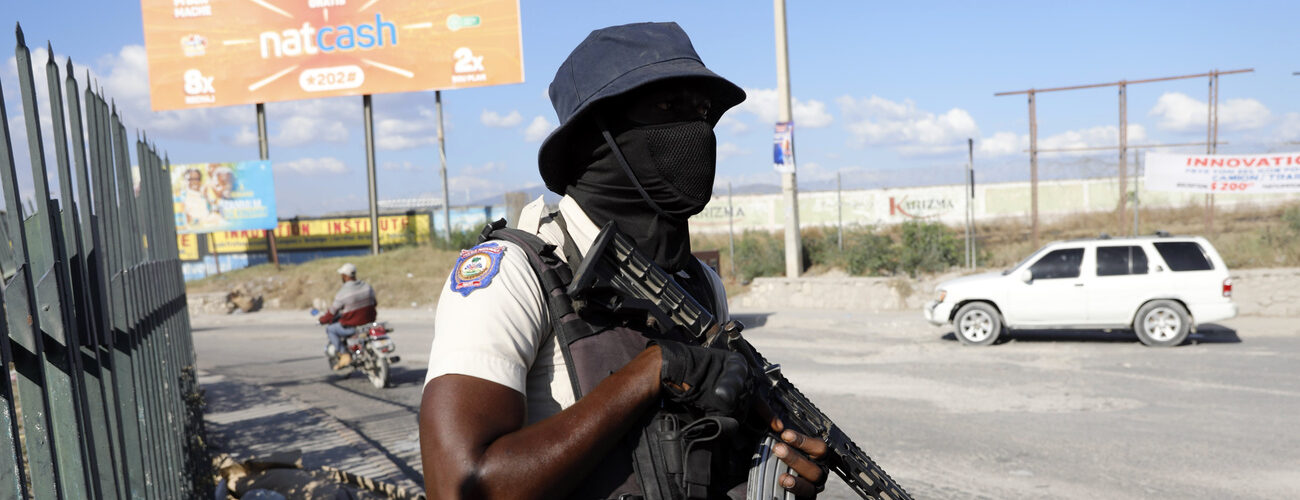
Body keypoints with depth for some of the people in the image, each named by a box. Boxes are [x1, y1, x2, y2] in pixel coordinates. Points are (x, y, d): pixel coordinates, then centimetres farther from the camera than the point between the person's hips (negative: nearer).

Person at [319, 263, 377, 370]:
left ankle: (344, 355, 5)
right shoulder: (368, 287, -1)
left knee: (330, 329, 15)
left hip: (352, 327, -6)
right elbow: (373, 303, 12)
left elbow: (332, 312, -7)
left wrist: (322, 320, 12)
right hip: (369, 323, 6)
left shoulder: (343, 293, -16)